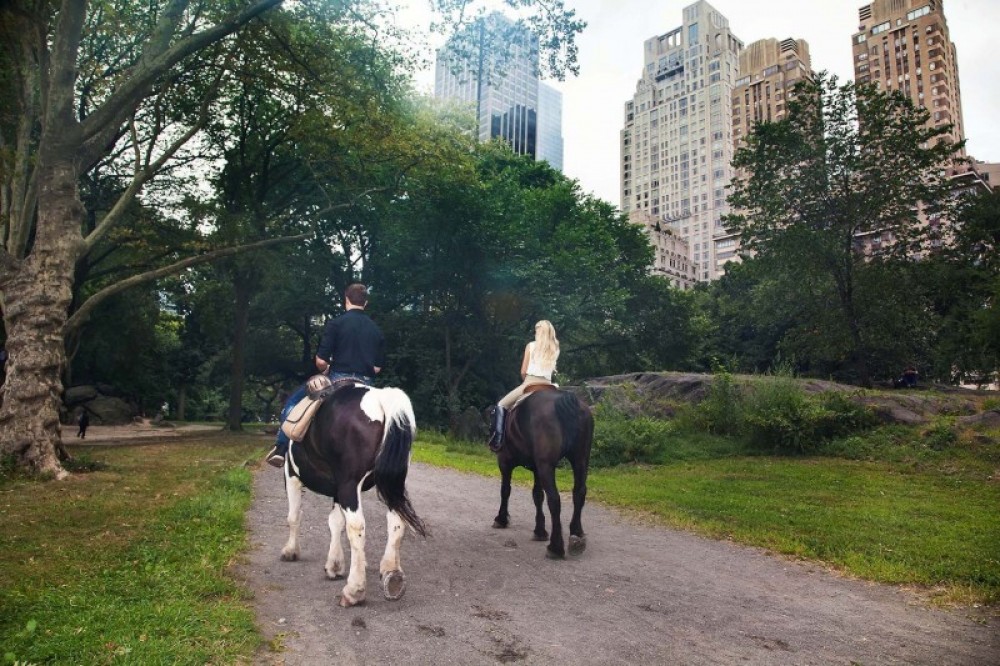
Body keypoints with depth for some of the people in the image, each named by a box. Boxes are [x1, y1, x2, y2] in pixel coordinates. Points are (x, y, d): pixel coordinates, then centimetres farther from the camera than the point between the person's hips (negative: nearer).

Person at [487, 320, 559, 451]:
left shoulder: (531, 346, 2)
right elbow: (552, 370, 13)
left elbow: (523, 372, 3)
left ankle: (497, 439, -9)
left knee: (501, 406, 8)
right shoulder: (555, 349, 11)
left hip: (530, 384, -4)